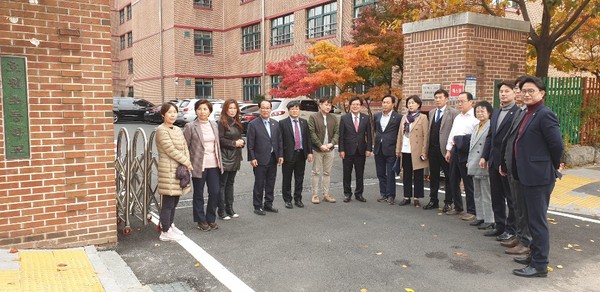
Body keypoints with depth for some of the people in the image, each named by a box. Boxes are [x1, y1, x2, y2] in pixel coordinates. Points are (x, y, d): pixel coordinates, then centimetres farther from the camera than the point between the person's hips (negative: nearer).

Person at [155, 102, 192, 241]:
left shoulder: (178, 130, 14)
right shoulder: (161, 130, -11)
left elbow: (185, 147, 11)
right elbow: (171, 150, -17)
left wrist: (187, 163, -6)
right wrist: (187, 163, -12)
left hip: (180, 169, 8)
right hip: (168, 170, -8)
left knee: (174, 201, 16)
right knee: (167, 203, -3)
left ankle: (170, 225, 29)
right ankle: (165, 232, 5)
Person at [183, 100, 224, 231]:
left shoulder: (214, 125, 9)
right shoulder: (190, 126, -6)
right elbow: (185, 147, -5)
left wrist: (219, 162, 11)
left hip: (214, 165, 4)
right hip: (199, 165, -4)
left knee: (215, 192, 4)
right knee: (198, 195, 9)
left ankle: (211, 219, 22)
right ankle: (201, 221, 23)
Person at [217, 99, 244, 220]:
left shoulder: (237, 123, 14)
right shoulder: (221, 123, -10)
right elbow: (220, 139, -16)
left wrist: (242, 142, 0)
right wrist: (234, 143, -14)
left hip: (235, 157, 8)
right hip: (225, 157, -8)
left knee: (230, 183, 13)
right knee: (222, 184, -1)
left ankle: (229, 208, 20)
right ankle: (221, 211, 6)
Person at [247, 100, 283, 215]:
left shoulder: (275, 123, 10)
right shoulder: (253, 124, -6)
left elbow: (279, 140, 11)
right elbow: (250, 143, -8)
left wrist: (280, 155, 4)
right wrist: (252, 158, -13)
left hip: (273, 159, 5)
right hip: (260, 159, -5)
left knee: (271, 184, 12)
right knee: (259, 184, 3)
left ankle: (268, 204, 24)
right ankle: (258, 207, 13)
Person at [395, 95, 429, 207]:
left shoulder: (423, 118, -3)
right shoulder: (404, 118, 13)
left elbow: (426, 136, -7)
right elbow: (400, 134, 13)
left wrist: (424, 152, -12)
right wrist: (398, 150, 8)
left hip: (416, 152, -5)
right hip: (405, 151, 5)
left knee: (418, 176, 3)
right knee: (406, 175, 10)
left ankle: (417, 198, 11)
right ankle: (407, 197, 18)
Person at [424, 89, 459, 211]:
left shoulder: (453, 113, -6)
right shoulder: (432, 113, 15)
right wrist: (427, 148, 9)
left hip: (445, 149, -6)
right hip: (432, 149, 6)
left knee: (448, 177, 4)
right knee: (433, 176, 13)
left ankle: (448, 202, 13)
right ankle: (433, 200, 23)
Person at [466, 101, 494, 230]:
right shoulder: (476, 127, 17)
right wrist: (469, 161, 17)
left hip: (485, 166, -9)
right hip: (475, 166, 9)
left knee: (486, 195, -2)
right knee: (477, 194, 15)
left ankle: (489, 220, 5)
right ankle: (480, 217, 25)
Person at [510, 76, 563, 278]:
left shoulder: (545, 115, -14)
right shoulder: (528, 115, 14)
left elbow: (557, 145, -17)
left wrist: (553, 166, -3)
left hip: (538, 176, -9)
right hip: (527, 176, 9)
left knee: (538, 220, -1)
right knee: (532, 218, 18)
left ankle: (540, 265, 8)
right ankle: (535, 255, 32)